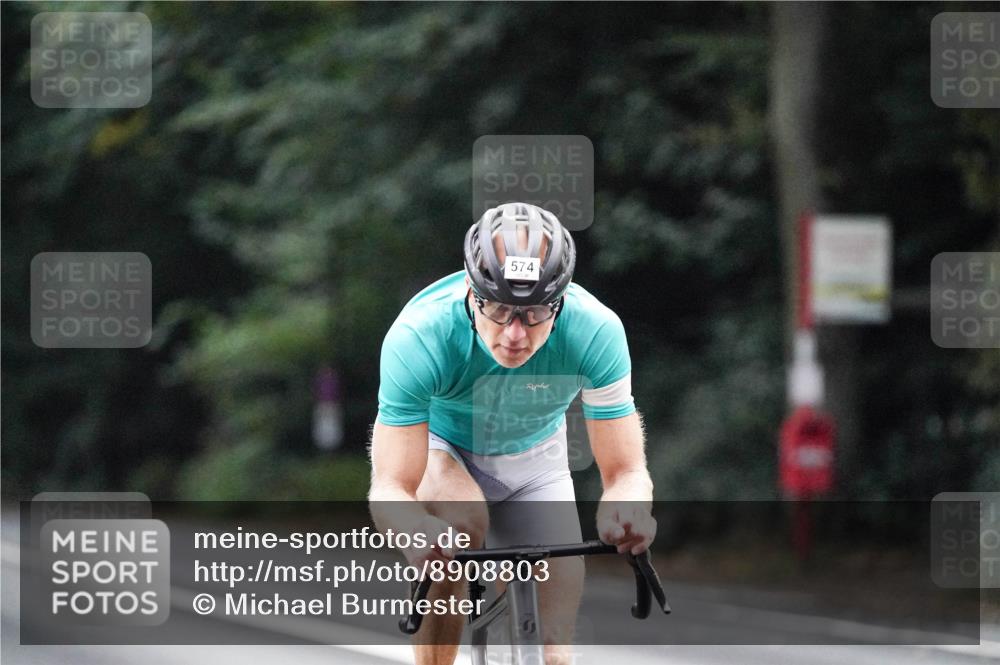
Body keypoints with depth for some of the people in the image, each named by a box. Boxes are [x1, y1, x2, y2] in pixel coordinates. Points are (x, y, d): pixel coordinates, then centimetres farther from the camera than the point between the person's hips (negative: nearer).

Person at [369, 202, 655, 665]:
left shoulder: (596, 332, -32)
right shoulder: (418, 336, -36)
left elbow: (625, 470, -27)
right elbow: (390, 488, -36)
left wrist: (627, 505, -52)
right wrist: (418, 530, -60)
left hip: (533, 461, 2)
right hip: (439, 448, -2)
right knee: (461, 521, -36)